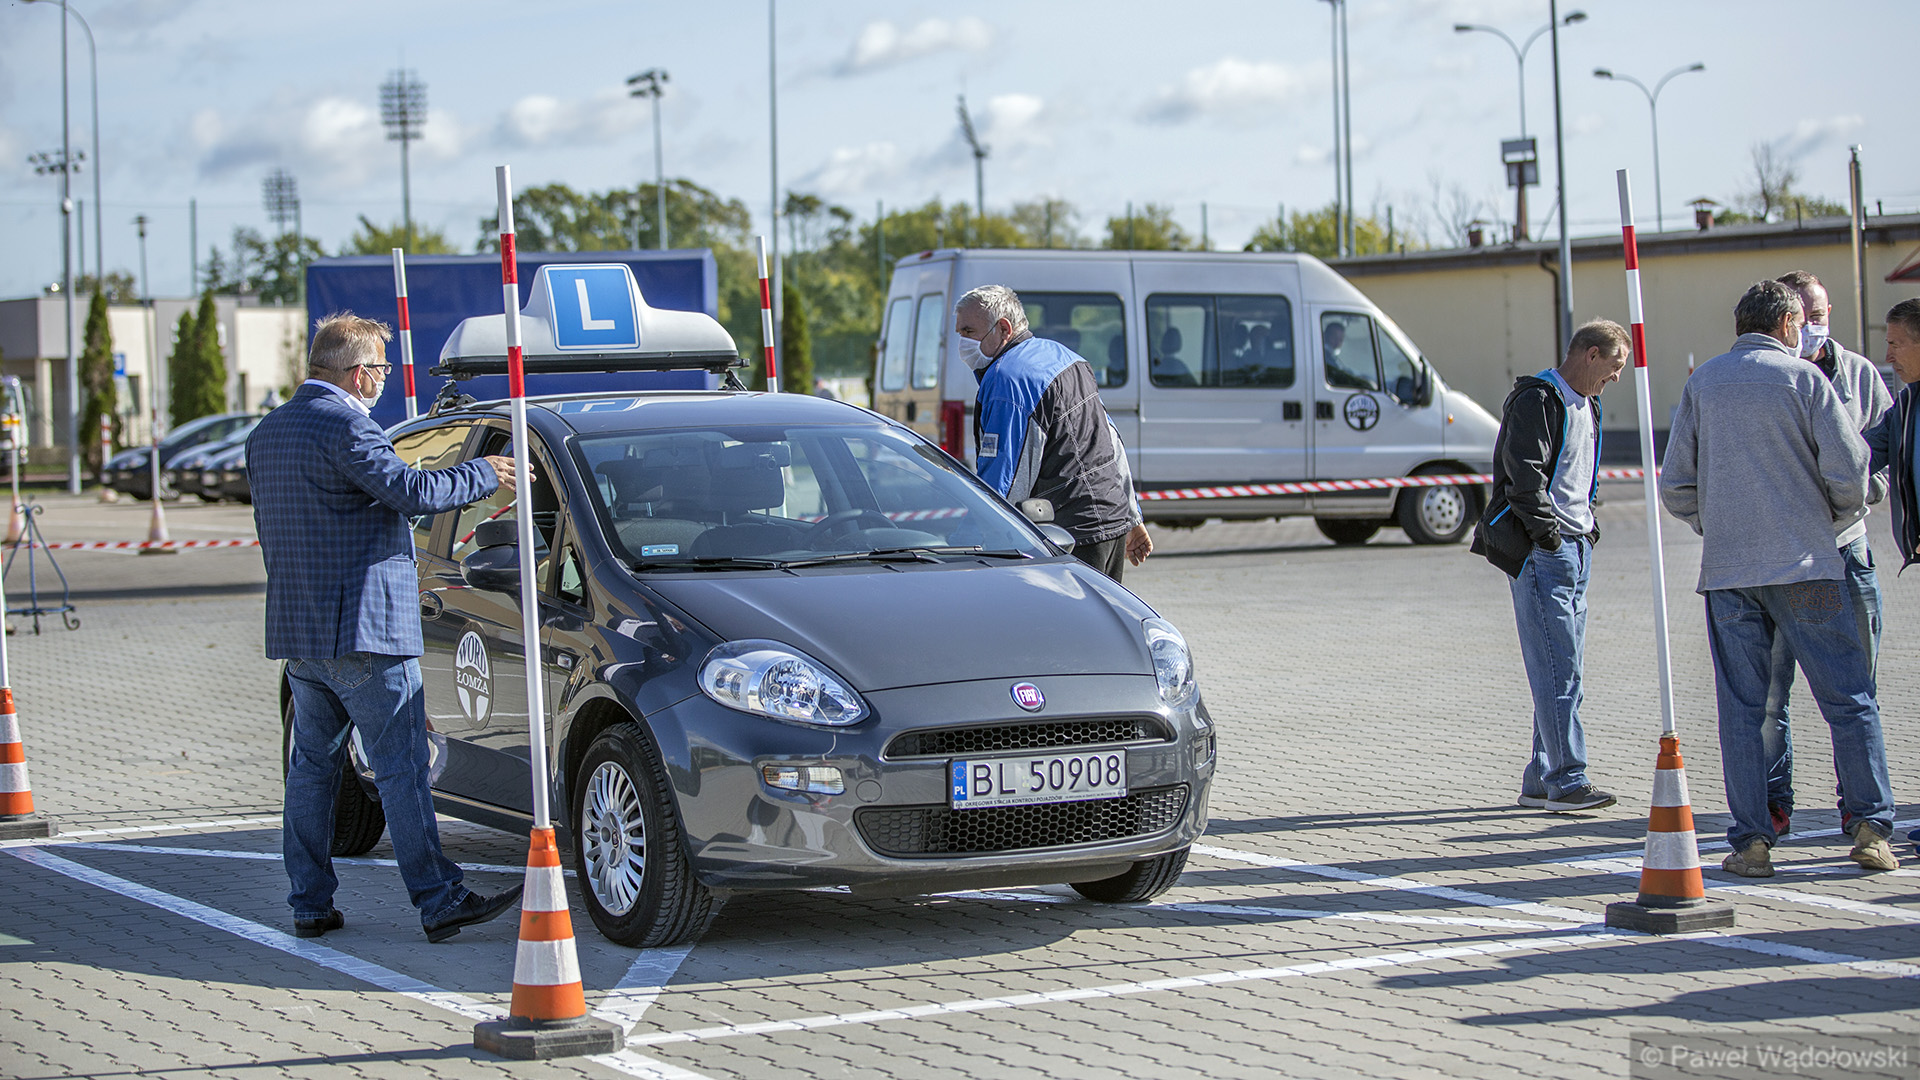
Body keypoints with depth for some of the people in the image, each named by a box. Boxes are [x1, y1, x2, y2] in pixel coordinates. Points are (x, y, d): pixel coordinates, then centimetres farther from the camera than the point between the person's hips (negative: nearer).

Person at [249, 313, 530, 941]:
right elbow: (410, 491, -21)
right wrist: (483, 476, -8)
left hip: (294, 629, 9)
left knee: (311, 766, 13)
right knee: (401, 769, -7)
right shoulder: (345, 427, -14)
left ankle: (310, 903, 14)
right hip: (363, 629, -9)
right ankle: (438, 901, -7)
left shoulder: (266, 433, 15)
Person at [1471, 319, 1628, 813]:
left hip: (1577, 549, 10)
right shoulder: (1537, 401, -11)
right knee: (1556, 670, -11)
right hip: (1541, 551, -10)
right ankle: (1567, 782, -11)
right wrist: (1547, 533, -18)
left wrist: (1588, 528, 18)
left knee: (1565, 671, 9)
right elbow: (1523, 475, -18)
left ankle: (1541, 780, 14)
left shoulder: (1585, 406, 20)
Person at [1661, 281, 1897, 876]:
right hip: (1805, 564, -3)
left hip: (1726, 569, 3)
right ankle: (1871, 827, 2)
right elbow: (1849, 471, -7)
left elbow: (1676, 486, 7)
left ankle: (1751, 840, 3)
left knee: (1741, 708, 5)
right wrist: (1835, 522, 12)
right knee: (1849, 699, 4)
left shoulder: (1702, 383, 9)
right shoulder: (1803, 378, -1)